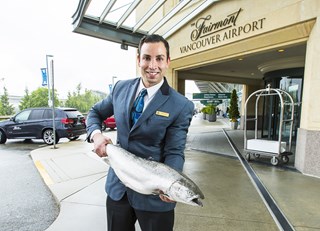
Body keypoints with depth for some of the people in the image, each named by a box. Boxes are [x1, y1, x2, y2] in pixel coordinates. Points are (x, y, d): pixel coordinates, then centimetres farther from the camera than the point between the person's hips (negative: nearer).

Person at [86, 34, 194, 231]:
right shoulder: (121, 87, -2)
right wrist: (96, 134, -8)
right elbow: (96, 112, 12)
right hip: (117, 186, 5)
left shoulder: (181, 106, -15)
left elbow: (174, 152, -14)